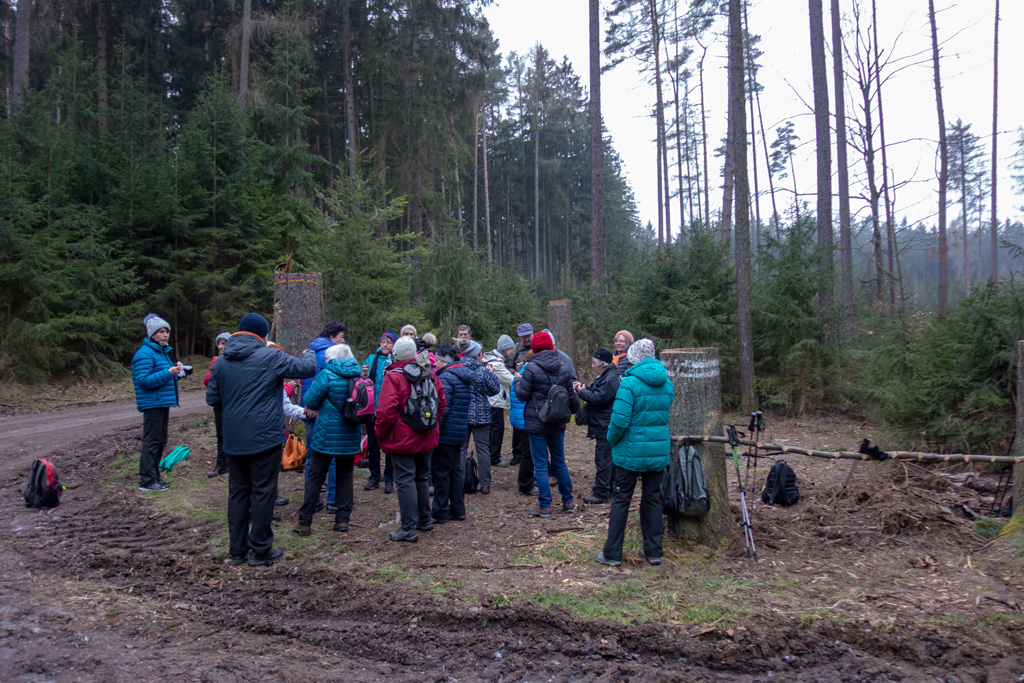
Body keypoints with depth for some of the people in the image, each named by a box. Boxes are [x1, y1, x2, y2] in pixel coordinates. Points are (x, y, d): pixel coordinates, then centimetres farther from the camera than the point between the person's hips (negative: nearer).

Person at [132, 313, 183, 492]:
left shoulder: (162, 352, 16)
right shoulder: (145, 353, -14)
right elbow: (143, 380, -22)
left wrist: (176, 373, 9)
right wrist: (168, 373, -27)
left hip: (162, 403, 10)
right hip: (152, 404, -10)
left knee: (160, 441, 14)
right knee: (152, 441, -7)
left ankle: (154, 477, 23)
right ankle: (147, 481, -1)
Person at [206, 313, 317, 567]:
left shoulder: (221, 361, 5)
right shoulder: (270, 357, -12)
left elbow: (212, 398, 10)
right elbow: (307, 368, -8)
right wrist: (309, 354, 13)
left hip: (233, 439, 6)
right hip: (265, 438, -5)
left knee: (238, 491, 14)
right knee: (263, 491, 4)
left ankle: (238, 550, 22)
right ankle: (260, 550, 10)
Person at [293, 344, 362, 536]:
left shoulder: (326, 375, -12)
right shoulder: (359, 375, 3)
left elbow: (310, 401, -9)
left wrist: (319, 407, 13)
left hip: (327, 435, -4)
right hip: (351, 436, 4)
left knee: (315, 477, 4)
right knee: (345, 476, 13)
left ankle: (304, 522, 8)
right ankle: (343, 519, 13)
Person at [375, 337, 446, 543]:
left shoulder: (393, 377, -15)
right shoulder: (430, 376, 6)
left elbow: (386, 411, -20)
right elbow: (442, 404, 13)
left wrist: (380, 434, -6)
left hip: (402, 440, -7)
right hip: (426, 439, 7)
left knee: (405, 481, -3)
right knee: (421, 478, 19)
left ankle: (409, 529, -3)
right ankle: (425, 520, 29)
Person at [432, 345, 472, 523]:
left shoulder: (445, 377, -16)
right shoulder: (466, 376, 13)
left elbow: (442, 407, -22)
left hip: (446, 433, -9)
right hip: (460, 432, 9)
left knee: (440, 472, 0)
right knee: (456, 470, 16)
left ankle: (440, 512, 7)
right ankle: (458, 509, 21)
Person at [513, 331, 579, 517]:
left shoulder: (531, 367, -13)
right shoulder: (563, 367, 2)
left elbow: (523, 395, -10)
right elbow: (571, 395, 10)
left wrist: (517, 382, 10)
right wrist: (576, 409, 29)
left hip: (537, 423, -5)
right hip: (558, 424, 5)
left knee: (540, 465, 2)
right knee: (559, 462, 16)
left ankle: (544, 506, 4)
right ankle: (568, 502, 22)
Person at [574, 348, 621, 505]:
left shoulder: (610, 379, -20)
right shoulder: (604, 376, 15)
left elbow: (598, 398, -24)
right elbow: (596, 392, 19)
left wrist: (582, 392, -11)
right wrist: (583, 388, 3)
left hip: (605, 427, -11)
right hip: (603, 426, 11)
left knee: (603, 460, -6)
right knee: (608, 459, 18)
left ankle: (601, 494, -2)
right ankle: (611, 489, 28)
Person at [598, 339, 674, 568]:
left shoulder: (630, 383, -16)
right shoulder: (666, 383, 4)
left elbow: (620, 419, -20)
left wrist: (612, 440, -5)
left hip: (631, 452, -5)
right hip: (659, 452, 5)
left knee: (621, 500, 5)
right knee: (653, 499, 15)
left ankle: (612, 554, 11)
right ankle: (653, 551, 22)